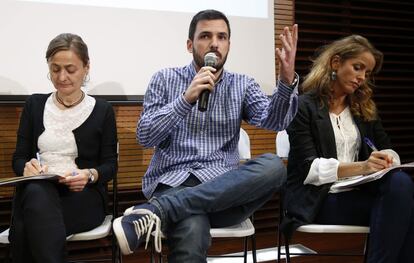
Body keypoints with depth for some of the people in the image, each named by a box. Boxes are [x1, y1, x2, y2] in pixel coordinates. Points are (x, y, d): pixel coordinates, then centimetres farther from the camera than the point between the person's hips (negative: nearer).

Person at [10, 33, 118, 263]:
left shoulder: (102, 110, 7)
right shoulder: (34, 105, 14)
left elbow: (110, 165, 4)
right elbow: (18, 158, 11)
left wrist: (90, 175, -19)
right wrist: (27, 167, -14)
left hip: (84, 195, -2)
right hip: (36, 192, 3)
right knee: (36, 192, -37)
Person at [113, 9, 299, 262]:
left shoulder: (242, 85, 15)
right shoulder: (165, 79, 9)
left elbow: (274, 120, -3)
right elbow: (145, 136, -1)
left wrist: (287, 80, -22)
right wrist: (186, 99, -13)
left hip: (223, 185, 5)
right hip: (173, 182, -4)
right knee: (193, 232, -40)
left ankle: (155, 211, -30)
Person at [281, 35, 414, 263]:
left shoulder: (365, 109, 18)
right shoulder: (304, 106, -2)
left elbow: (387, 150, 14)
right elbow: (309, 169, -11)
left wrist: (386, 160, -12)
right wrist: (360, 167, -25)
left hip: (355, 194, 6)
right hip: (319, 199, -5)